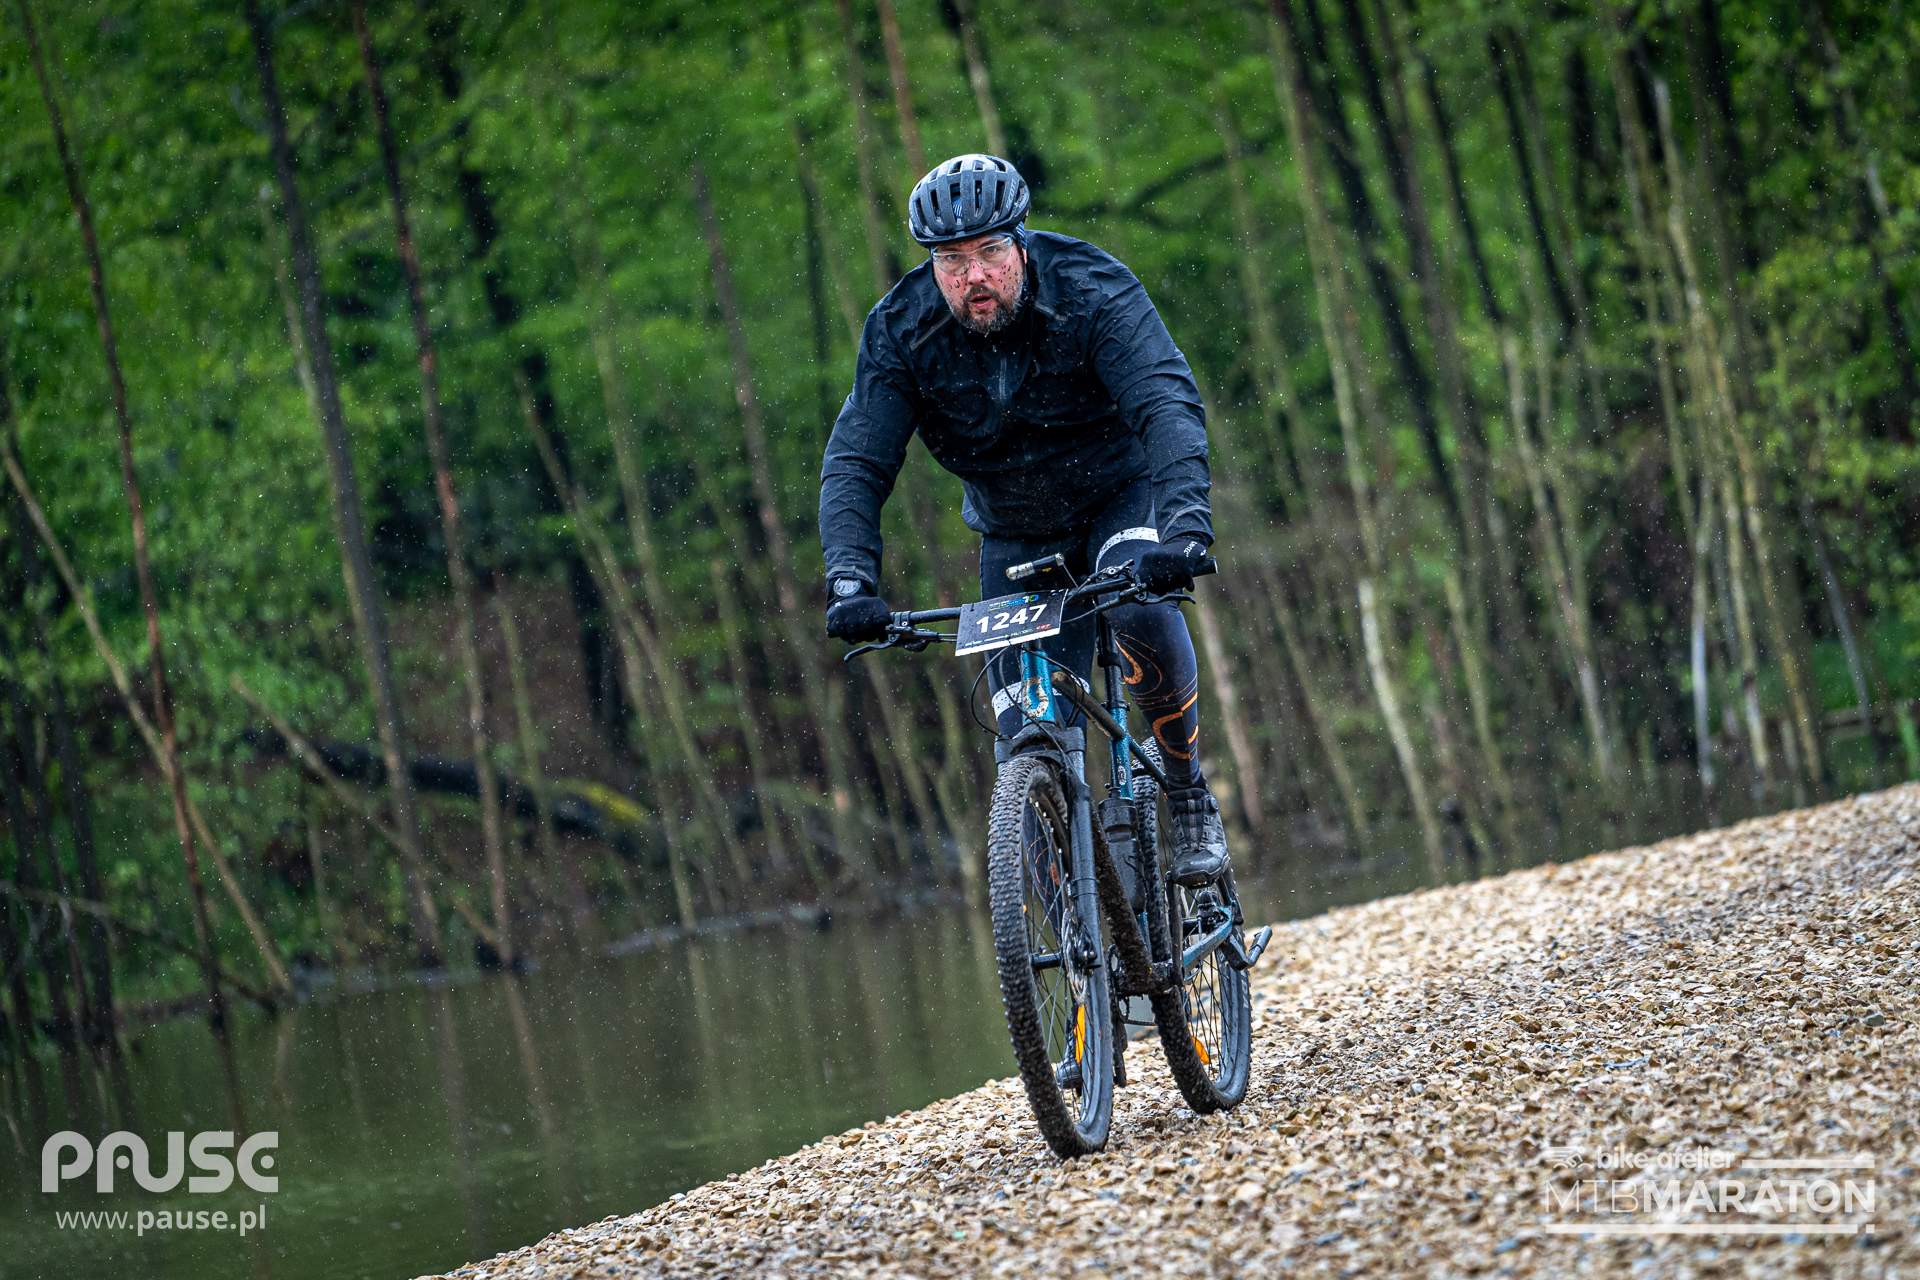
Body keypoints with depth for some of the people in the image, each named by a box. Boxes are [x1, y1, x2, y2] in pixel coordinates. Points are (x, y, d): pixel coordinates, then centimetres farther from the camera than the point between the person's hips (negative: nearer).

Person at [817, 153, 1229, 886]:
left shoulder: (1090, 292, -26)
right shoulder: (901, 332, -18)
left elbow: (1169, 406, -37)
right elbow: (855, 464, -20)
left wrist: (1184, 525, -53)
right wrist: (850, 582, -37)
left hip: (1122, 500, -2)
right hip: (1017, 536, 2)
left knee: (1142, 609, -34)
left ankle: (1191, 799, -14)